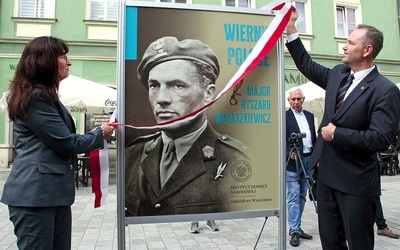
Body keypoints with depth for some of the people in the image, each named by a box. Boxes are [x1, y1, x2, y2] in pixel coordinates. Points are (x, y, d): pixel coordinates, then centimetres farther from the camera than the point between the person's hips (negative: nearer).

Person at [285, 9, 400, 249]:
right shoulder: (338, 74, 5)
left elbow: (380, 139, -23)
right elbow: (307, 66, 19)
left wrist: (336, 134, -16)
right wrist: (291, 30, 16)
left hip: (356, 181, -7)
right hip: (327, 174, 7)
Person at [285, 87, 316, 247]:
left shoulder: (309, 116, 14)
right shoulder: (284, 116, -4)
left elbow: (313, 138, 17)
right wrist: (289, 153, -23)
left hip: (309, 160, 6)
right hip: (293, 161, -6)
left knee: (302, 196, 11)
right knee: (293, 197, -4)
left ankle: (297, 228, 21)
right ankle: (294, 231, 1)